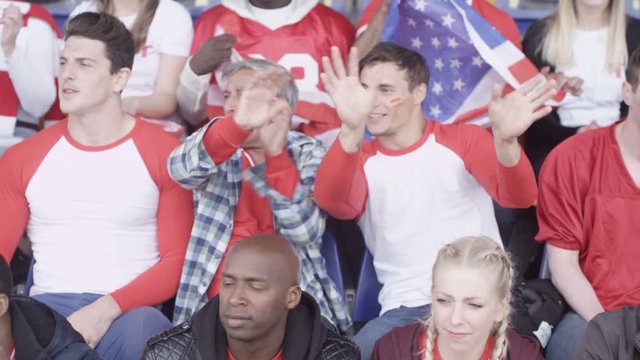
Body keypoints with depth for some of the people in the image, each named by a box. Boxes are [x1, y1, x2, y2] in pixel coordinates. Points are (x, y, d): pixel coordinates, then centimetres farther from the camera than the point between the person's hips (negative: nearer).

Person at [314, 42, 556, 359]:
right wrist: (351, 131, -35)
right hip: (406, 309, 1)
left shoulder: (464, 139, 8)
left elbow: (519, 197, -10)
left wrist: (505, 141, -33)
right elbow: (332, 202, -15)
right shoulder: (359, 160, 9)